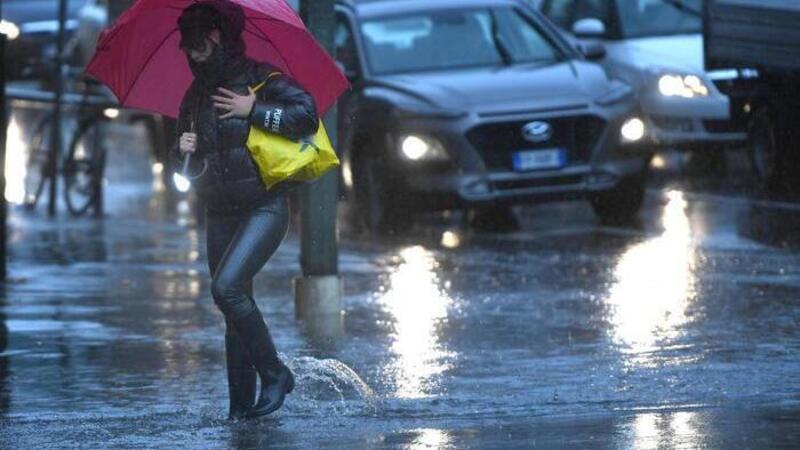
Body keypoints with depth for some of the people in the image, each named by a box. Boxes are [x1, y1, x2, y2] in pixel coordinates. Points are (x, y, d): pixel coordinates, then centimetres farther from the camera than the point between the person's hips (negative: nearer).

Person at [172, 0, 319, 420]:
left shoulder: (261, 78, -6)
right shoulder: (195, 95, 13)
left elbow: (307, 115, -19)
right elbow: (184, 165, 21)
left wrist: (252, 110, -18)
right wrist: (183, 150, -2)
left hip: (264, 208, -7)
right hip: (221, 214, 7)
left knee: (226, 288, -22)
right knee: (236, 305, 5)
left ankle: (274, 373, -9)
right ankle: (241, 403, 6)